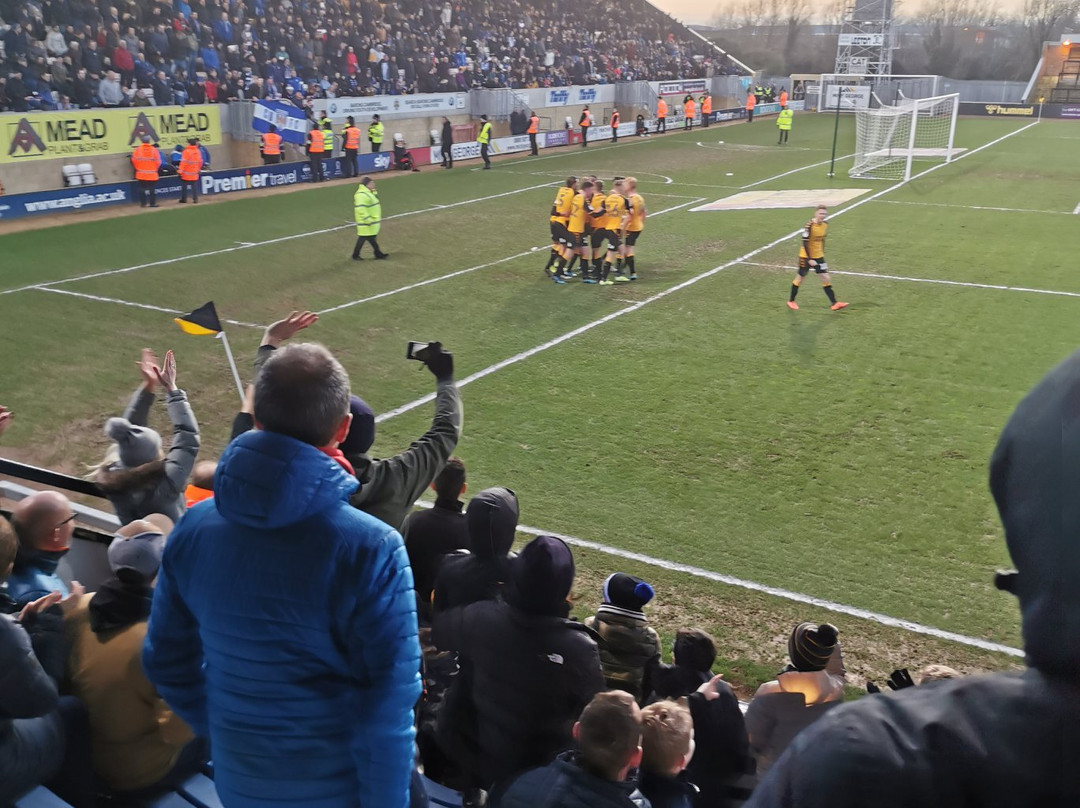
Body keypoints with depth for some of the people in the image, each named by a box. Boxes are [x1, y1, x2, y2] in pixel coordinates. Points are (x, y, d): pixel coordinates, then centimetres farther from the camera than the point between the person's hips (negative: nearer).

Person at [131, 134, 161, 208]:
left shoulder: (137, 150, -7)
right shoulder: (154, 150, -10)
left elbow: (134, 161, 0)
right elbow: (158, 162, -5)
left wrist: (138, 168, 16)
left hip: (141, 174, 1)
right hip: (152, 174, -1)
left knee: (142, 189, 10)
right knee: (152, 189, 7)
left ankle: (143, 203, 10)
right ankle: (153, 203, 7)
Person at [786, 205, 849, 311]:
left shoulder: (825, 225, -1)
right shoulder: (810, 225, -22)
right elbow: (805, 243, -21)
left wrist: (822, 254, 15)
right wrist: (809, 259, -21)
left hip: (818, 256, 6)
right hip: (806, 256, -6)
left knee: (826, 278, 0)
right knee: (800, 277, 8)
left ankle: (834, 303, 2)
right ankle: (791, 301, 25)